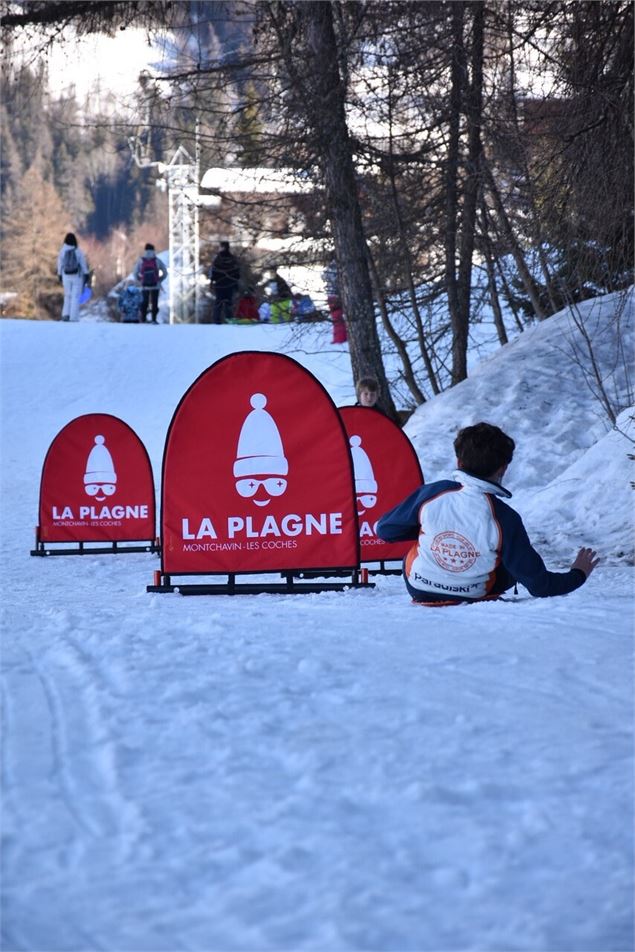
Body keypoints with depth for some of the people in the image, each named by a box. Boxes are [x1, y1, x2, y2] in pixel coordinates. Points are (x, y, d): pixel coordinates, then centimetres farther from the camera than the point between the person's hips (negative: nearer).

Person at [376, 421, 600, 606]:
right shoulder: (504, 518, -22)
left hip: (418, 589, 1)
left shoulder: (432, 493, -19)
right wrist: (578, 575, 3)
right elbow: (539, 585, -16)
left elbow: (384, 529, -3)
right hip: (473, 597, -1)